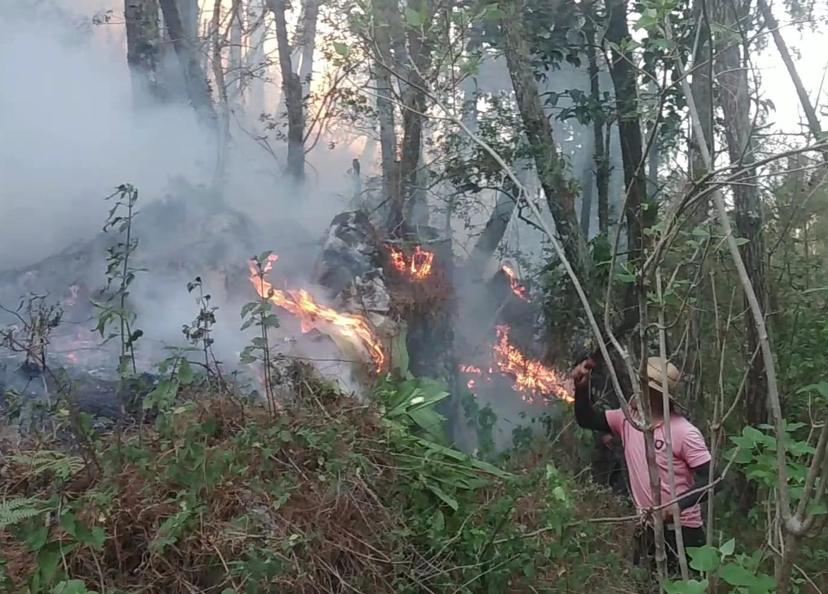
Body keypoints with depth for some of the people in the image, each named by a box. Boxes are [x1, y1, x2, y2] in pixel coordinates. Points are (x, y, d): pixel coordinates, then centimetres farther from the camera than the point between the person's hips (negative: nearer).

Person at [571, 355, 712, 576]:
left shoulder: (684, 432, -19)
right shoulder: (628, 418, 1)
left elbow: (710, 480, -20)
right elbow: (587, 420, 8)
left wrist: (677, 507, -34)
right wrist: (581, 386, -8)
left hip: (682, 531, -6)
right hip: (647, 529, 7)